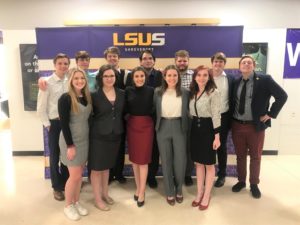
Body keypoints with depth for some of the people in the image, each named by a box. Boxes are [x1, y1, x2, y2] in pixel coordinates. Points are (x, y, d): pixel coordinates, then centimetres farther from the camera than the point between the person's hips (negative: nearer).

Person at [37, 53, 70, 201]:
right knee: (54, 156, 12)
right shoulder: (47, 82, -10)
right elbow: (41, 108, -7)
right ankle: (57, 187, 30)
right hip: (55, 123, -3)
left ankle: (65, 182, 37)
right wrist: (47, 124, -7)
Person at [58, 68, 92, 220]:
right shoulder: (66, 98, -15)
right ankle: (68, 206, 22)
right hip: (71, 141, -6)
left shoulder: (87, 97, 5)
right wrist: (70, 145, -18)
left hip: (84, 140, 6)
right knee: (75, 176, 1)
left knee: (80, 174, 14)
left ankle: (76, 202, 32)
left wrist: (85, 140, 8)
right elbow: (64, 124, -17)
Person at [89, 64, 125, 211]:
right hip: (98, 136, -4)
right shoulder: (94, 95, -10)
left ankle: (105, 193, 36)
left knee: (107, 166, 19)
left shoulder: (121, 94, 2)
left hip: (115, 136, 4)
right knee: (96, 168, 6)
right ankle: (97, 199, 22)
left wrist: (121, 129, 6)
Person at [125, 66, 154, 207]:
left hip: (146, 125, -2)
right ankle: (138, 187, 29)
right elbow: (125, 109, 3)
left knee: (143, 159, 1)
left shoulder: (151, 90, -4)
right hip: (131, 125, 2)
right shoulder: (128, 90, 0)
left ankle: (142, 192, 14)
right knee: (134, 158, 11)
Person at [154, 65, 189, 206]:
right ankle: (169, 192, 26)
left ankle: (179, 190, 29)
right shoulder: (158, 92, 1)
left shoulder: (185, 92, 0)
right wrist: (156, 126, 2)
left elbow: (187, 112, 4)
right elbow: (154, 111, 7)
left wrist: (187, 128, -1)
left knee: (180, 160, 4)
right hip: (163, 128, 1)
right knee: (166, 160, 9)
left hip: (179, 128, 0)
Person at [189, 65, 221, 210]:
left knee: (209, 164, 8)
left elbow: (216, 115, -14)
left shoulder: (213, 92, -11)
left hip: (208, 129, -6)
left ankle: (206, 196, 22)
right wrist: (192, 127, 9)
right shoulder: (192, 92, 8)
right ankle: (199, 193, 28)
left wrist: (217, 136, -16)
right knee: (198, 163, 14)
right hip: (195, 128, 6)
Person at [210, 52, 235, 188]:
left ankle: (221, 175, 25)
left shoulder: (230, 79, 2)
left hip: (223, 117, 0)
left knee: (222, 147, 11)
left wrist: (231, 118, -1)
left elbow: (233, 99, 4)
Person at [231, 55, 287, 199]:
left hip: (256, 126, -3)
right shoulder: (236, 83, 5)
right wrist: (231, 120, 4)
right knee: (240, 156, 15)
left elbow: (282, 96, -9)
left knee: (255, 157, 12)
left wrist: (270, 114, -11)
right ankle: (241, 181, 32)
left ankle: (254, 184, 29)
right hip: (237, 125, 3)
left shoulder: (265, 80, -7)